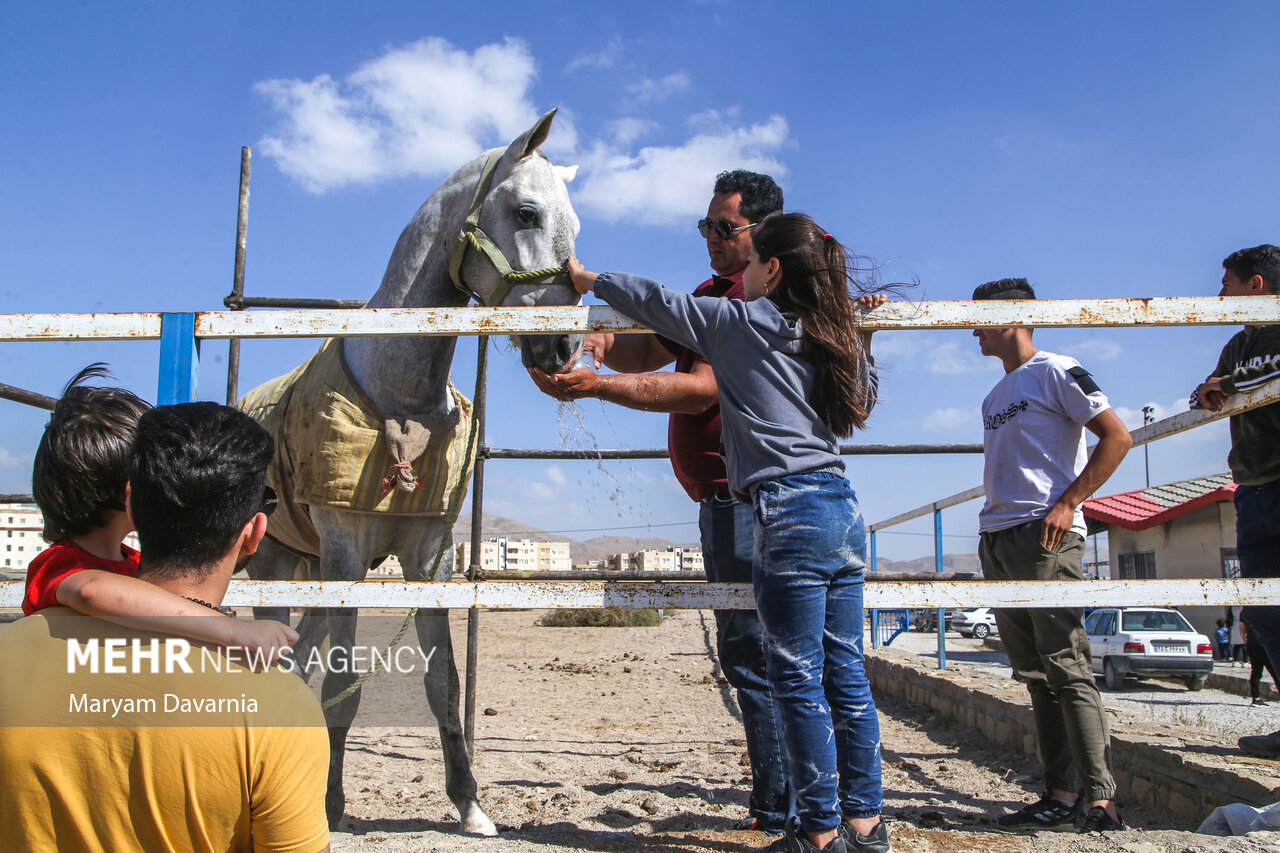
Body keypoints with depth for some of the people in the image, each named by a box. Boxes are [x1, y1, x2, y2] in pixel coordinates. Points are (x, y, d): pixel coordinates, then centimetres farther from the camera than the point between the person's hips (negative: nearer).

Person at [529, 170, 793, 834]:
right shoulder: (713, 295, 19)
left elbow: (701, 387, -25)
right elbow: (651, 350, 12)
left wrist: (595, 387, -29)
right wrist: (605, 344, -10)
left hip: (743, 497, -11)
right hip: (727, 499, 11)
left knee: (751, 653, -7)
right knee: (749, 650, 17)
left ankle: (780, 813, 2)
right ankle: (780, 800, 30)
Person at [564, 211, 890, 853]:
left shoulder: (740, 322, -1)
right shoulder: (837, 335, 17)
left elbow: (656, 302, 6)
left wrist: (587, 278, 21)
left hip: (790, 513, -8)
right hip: (845, 511, 8)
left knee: (797, 679, 0)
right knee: (845, 673, 12)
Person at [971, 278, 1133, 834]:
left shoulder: (1055, 372, -1)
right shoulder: (993, 398, 23)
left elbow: (1117, 438, -7)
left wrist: (1067, 503, -14)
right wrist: (992, 535, 16)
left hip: (1043, 537, -9)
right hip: (996, 541, 9)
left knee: (1067, 668, -10)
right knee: (1036, 674, 7)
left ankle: (1099, 800, -7)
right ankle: (1062, 796, 11)